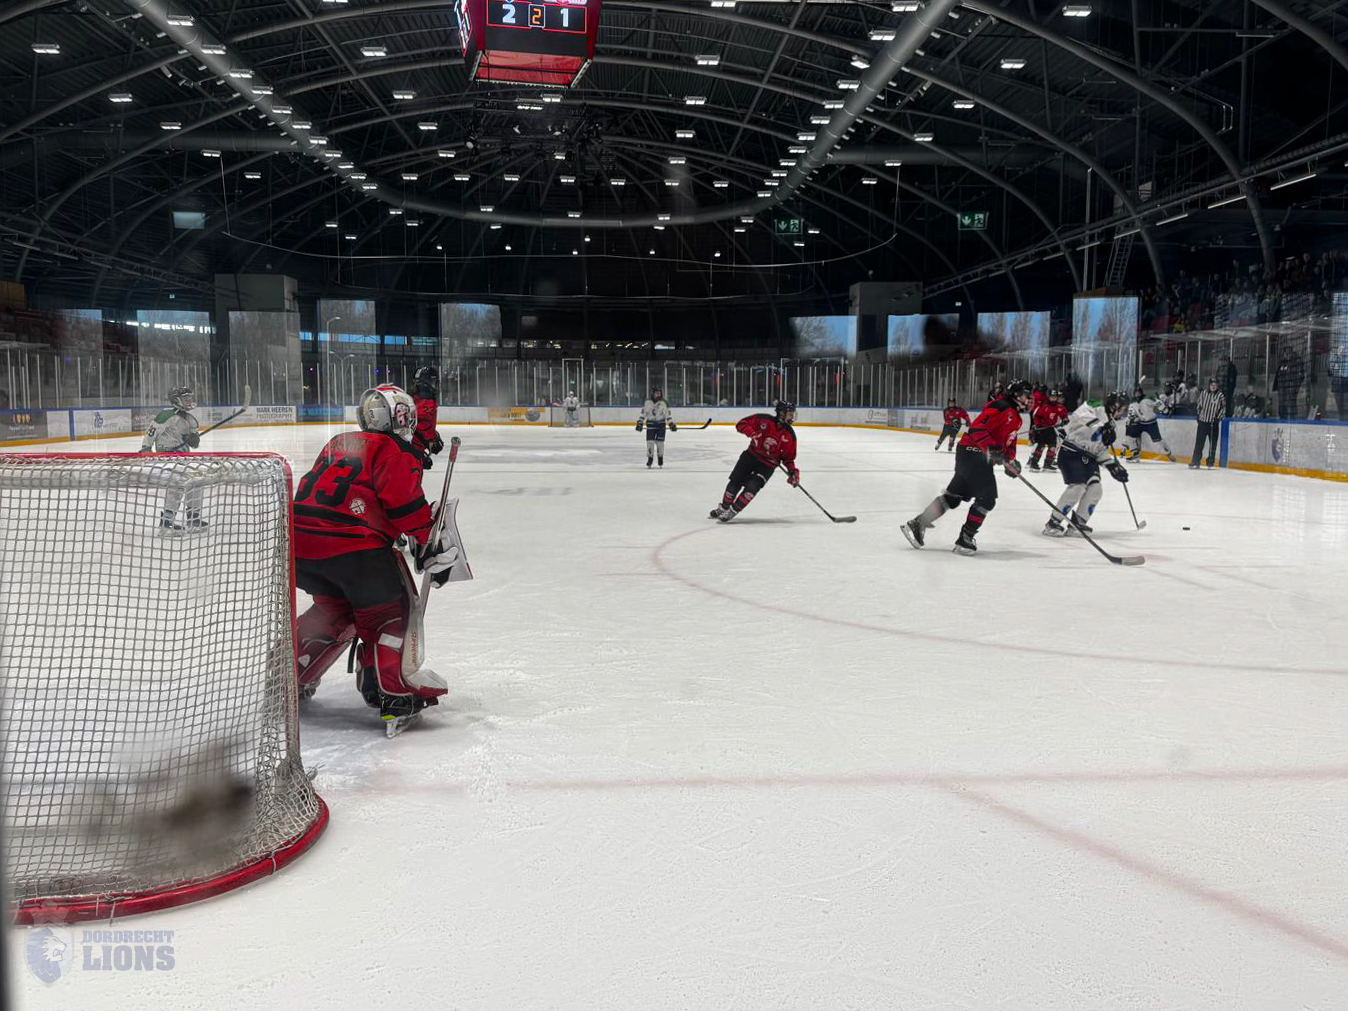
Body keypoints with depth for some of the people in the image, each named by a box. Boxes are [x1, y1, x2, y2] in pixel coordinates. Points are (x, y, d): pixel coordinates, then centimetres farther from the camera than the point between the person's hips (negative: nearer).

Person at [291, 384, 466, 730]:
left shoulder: (338, 444, 25)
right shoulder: (397, 451, 2)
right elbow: (406, 506, -9)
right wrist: (432, 546, -1)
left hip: (299, 541, 8)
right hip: (351, 545, -7)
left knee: (336, 607, 27)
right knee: (390, 607, 7)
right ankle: (392, 688, 0)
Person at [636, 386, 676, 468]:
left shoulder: (663, 403, 1)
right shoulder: (647, 403, 1)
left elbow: (668, 414, 3)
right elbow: (643, 414, 5)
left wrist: (672, 424, -2)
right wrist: (640, 423, -1)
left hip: (661, 424, 0)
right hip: (650, 424, 1)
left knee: (660, 442, -4)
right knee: (650, 441, -7)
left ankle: (660, 457, 13)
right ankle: (650, 458, 5)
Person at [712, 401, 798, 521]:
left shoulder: (789, 435, -7)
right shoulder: (763, 420, -12)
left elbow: (788, 456, 1)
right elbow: (742, 424, -9)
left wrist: (793, 471, -12)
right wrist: (751, 432, -27)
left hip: (767, 465, -1)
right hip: (751, 455, 1)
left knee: (752, 487, -18)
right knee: (735, 482, 3)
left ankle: (733, 511, -6)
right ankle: (723, 507, 24)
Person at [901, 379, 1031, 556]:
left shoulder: (1016, 418, 20)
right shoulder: (1001, 407, -13)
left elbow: (1008, 441, 28)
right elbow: (977, 428, -23)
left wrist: (1010, 461, 12)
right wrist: (992, 449, -30)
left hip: (981, 459, 10)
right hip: (972, 453, -10)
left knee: (953, 496, 10)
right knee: (987, 498, -8)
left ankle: (917, 524, 11)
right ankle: (964, 539, -5)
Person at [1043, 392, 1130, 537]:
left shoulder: (1110, 424, 19)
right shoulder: (1095, 411, -8)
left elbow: (1101, 450, 21)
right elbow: (1080, 415, -32)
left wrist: (1114, 466, 9)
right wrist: (1102, 426, -40)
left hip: (1088, 457, 9)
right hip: (1071, 452, -9)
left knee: (1095, 489, -3)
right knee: (1077, 487, -20)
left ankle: (1078, 521, 13)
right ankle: (1053, 523, -13)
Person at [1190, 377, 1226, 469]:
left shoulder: (1220, 395, -2)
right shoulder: (1203, 393, 4)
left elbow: (1223, 408, 1)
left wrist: (1218, 417, -9)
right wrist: (1199, 415, 12)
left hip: (1214, 423, -1)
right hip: (1203, 421, 1)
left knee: (1213, 443, 4)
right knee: (1199, 442, -3)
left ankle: (1210, 461, 17)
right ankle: (1195, 462, -4)